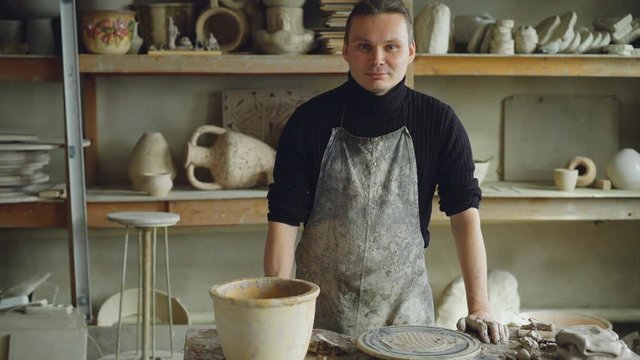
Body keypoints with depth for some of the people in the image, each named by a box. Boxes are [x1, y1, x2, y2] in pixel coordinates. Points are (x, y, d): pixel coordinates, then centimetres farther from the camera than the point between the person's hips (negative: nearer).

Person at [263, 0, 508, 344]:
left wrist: (479, 309, -14)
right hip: (319, 307, 0)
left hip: (404, 305, 1)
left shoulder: (438, 122, -5)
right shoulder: (309, 120, -7)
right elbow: (284, 219, -8)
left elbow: (464, 213, -6)